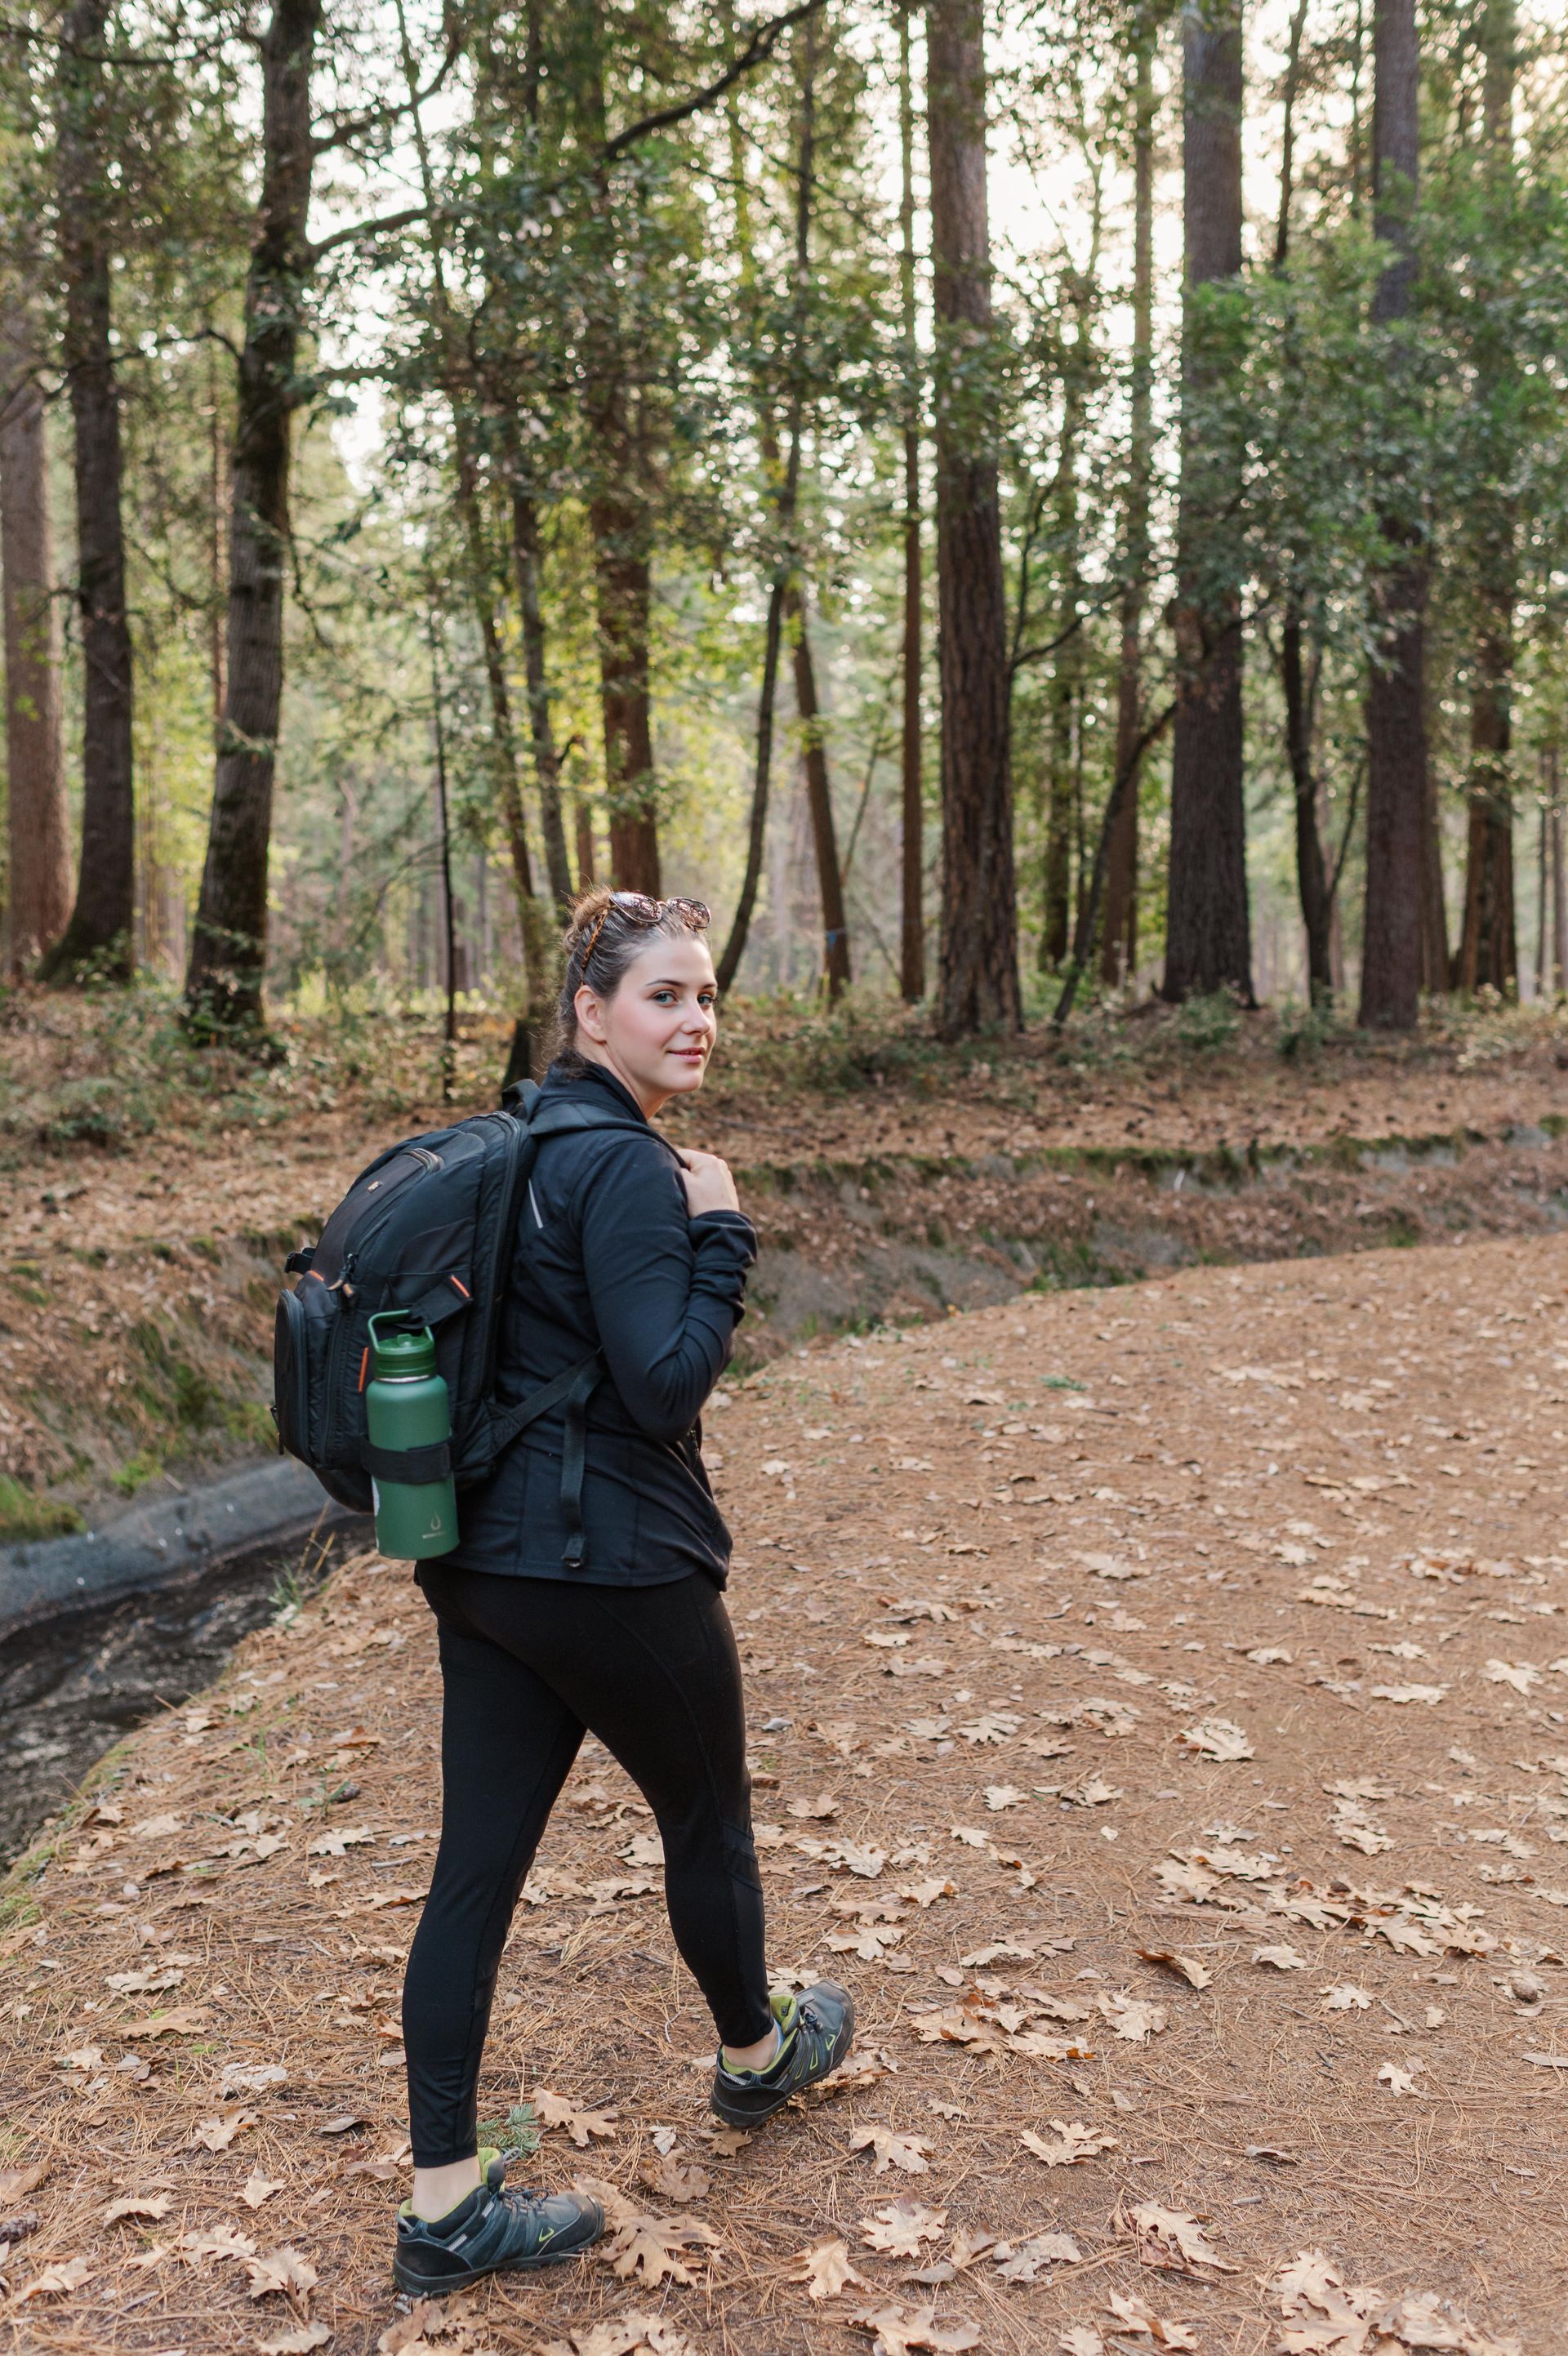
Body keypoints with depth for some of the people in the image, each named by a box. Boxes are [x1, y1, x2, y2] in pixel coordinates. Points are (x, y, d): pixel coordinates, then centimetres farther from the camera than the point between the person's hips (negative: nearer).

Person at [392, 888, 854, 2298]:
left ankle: (447, 2205, 20)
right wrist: (720, 1237, -15)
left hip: (481, 1559, 8)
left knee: (477, 1866, 10)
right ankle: (758, 2054, 44)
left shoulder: (518, 1144, 10)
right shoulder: (627, 1169, -19)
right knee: (708, 1814, 18)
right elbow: (667, 1387, -21)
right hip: (607, 1569, -8)